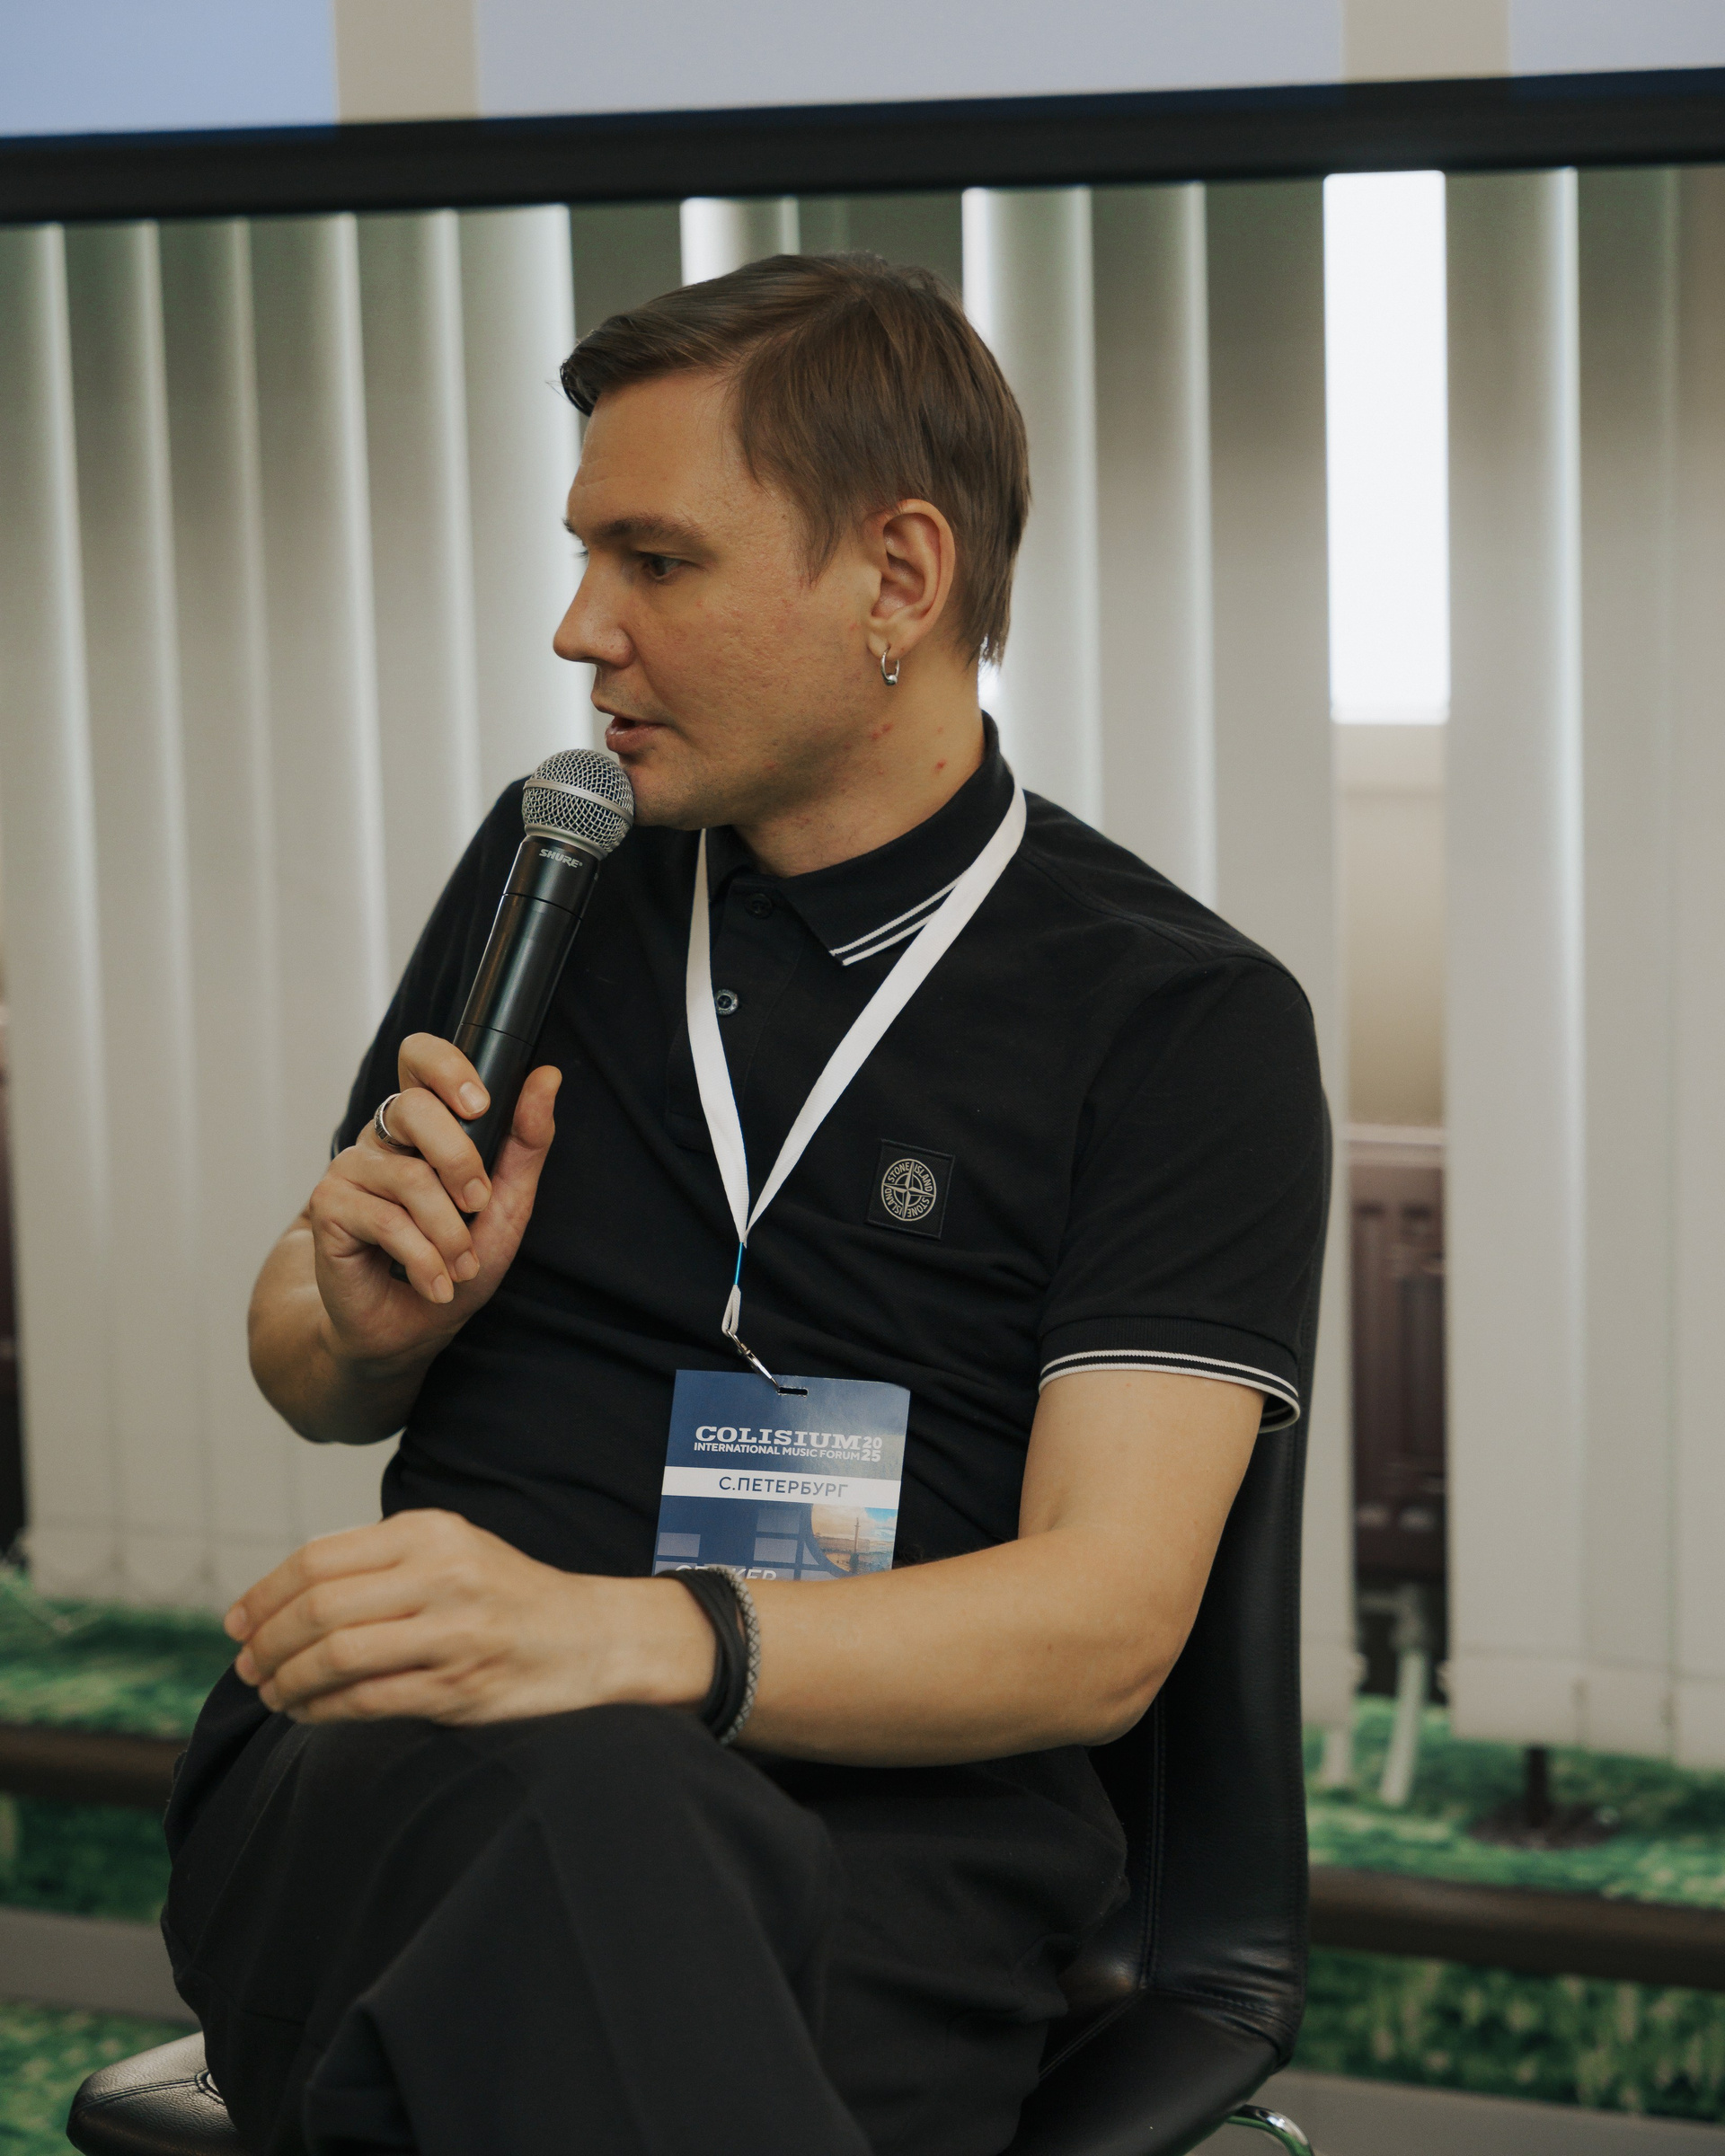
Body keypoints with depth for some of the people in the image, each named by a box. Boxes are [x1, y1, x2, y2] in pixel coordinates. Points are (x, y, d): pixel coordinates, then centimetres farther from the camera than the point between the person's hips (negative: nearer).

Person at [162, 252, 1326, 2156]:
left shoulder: (1185, 1024, 4)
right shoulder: (552, 863, 18)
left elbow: (1105, 1622, -7)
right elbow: (306, 1381, 28)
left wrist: (626, 1638, -24)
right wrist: (373, 1321, 2)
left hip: (881, 1830, -2)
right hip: (376, 1773, 3)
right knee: (596, 1814, -37)